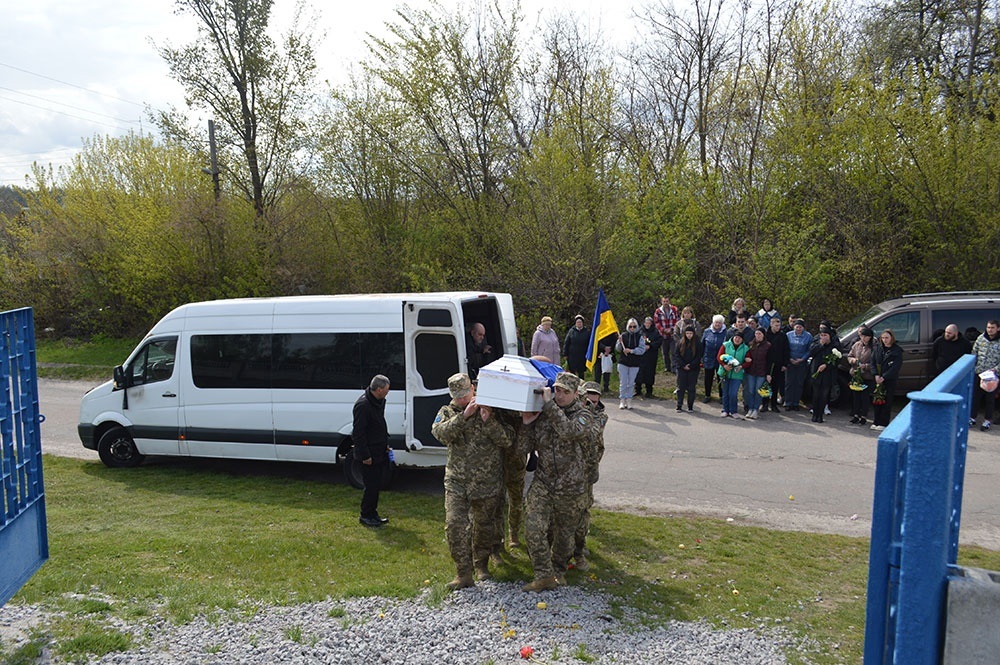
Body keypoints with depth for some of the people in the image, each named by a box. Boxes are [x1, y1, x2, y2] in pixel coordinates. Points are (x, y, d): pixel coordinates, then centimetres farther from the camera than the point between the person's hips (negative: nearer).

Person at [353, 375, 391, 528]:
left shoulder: (380, 401, 8)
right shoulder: (363, 405, -22)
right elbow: (358, 433, -20)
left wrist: (385, 445, 17)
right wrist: (365, 456, -18)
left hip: (379, 453, 9)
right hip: (369, 455, -9)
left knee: (376, 485, 16)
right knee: (371, 486, -1)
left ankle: (373, 513, 27)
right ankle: (365, 516, 14)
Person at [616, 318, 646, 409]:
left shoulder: (640, 337, 0)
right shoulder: (623, 335, 1)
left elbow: (642, 349, -8)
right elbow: (618, 349, 3)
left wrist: (631, 351, -19)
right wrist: (620, 342, -17)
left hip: (634, 364, 0)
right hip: (623, 362, 0)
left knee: (631, 383, 5)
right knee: (623, 382, 0)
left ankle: (629, 400, 14)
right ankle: (622, 400, 6)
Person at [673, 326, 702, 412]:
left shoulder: (697, 343, -2)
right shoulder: (680, 342, 2)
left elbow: (698, 357, -4)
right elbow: (676, 355, 0)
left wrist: (691, 366, -12)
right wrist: (683, 365, -9)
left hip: (693, 369, -1)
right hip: (681, 369, 1)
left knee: (691, 388, 4)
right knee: (681, 387, 4)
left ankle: (690, 406, 11)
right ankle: (679, 405, 9)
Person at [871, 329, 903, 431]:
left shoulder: (897, 351, -4)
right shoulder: (878, 348, 8)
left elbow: (896, 367, -10)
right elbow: (873, 361, 6)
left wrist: (884, 377, -15)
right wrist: (876, 375, -7)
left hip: (890, 380, -3)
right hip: (877, 379, 4)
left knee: (887, 401, 0)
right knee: (877, 400, 5)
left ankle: (883, 423, 5)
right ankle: (876, 422, 14)